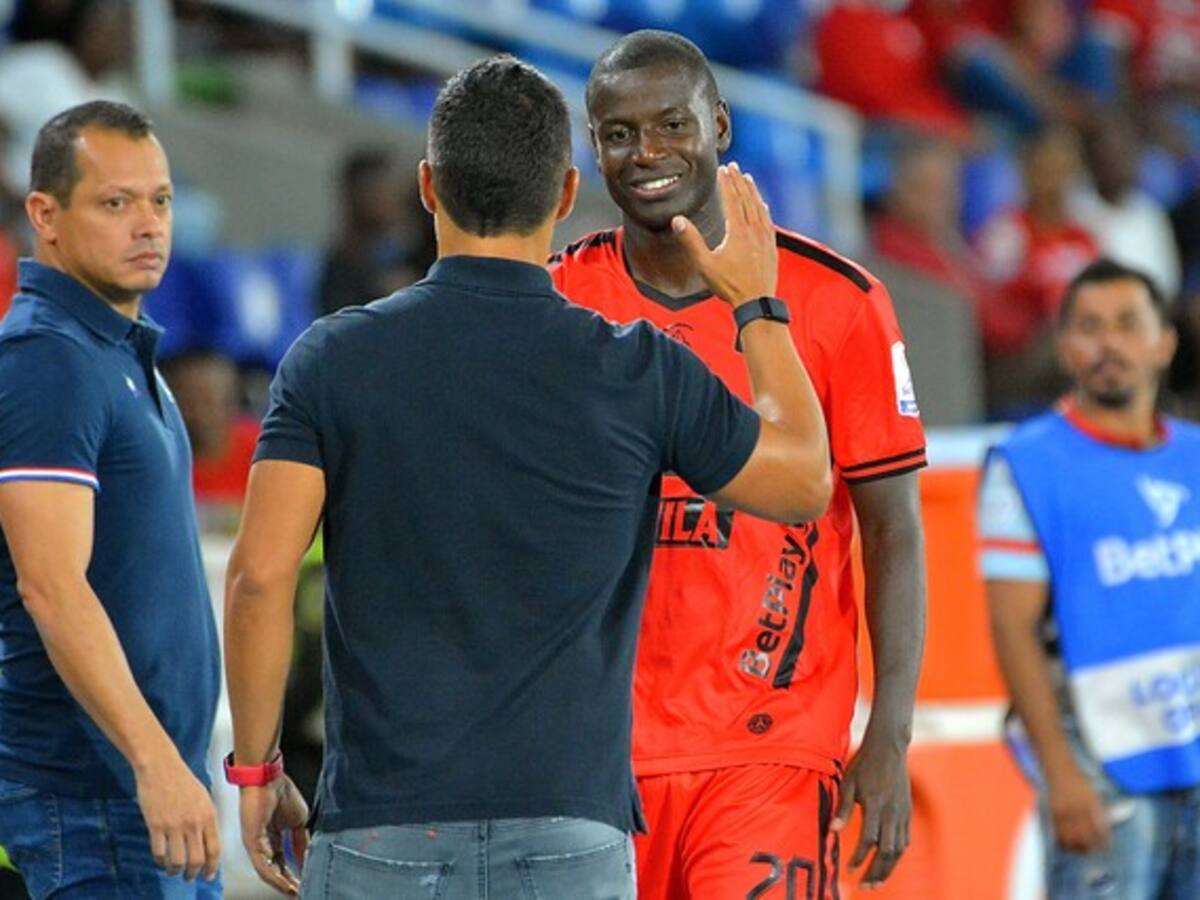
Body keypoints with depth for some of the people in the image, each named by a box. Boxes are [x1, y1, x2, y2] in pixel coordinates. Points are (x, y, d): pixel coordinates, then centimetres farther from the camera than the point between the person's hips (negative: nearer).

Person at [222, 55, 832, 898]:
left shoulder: (334, 359, -2)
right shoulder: (640, 374, -1)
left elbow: (260, 577, -8)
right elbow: (806, 480, 15)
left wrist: (256, 768, 4)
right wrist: (759, 304, 27)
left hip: (381, 832, 0)